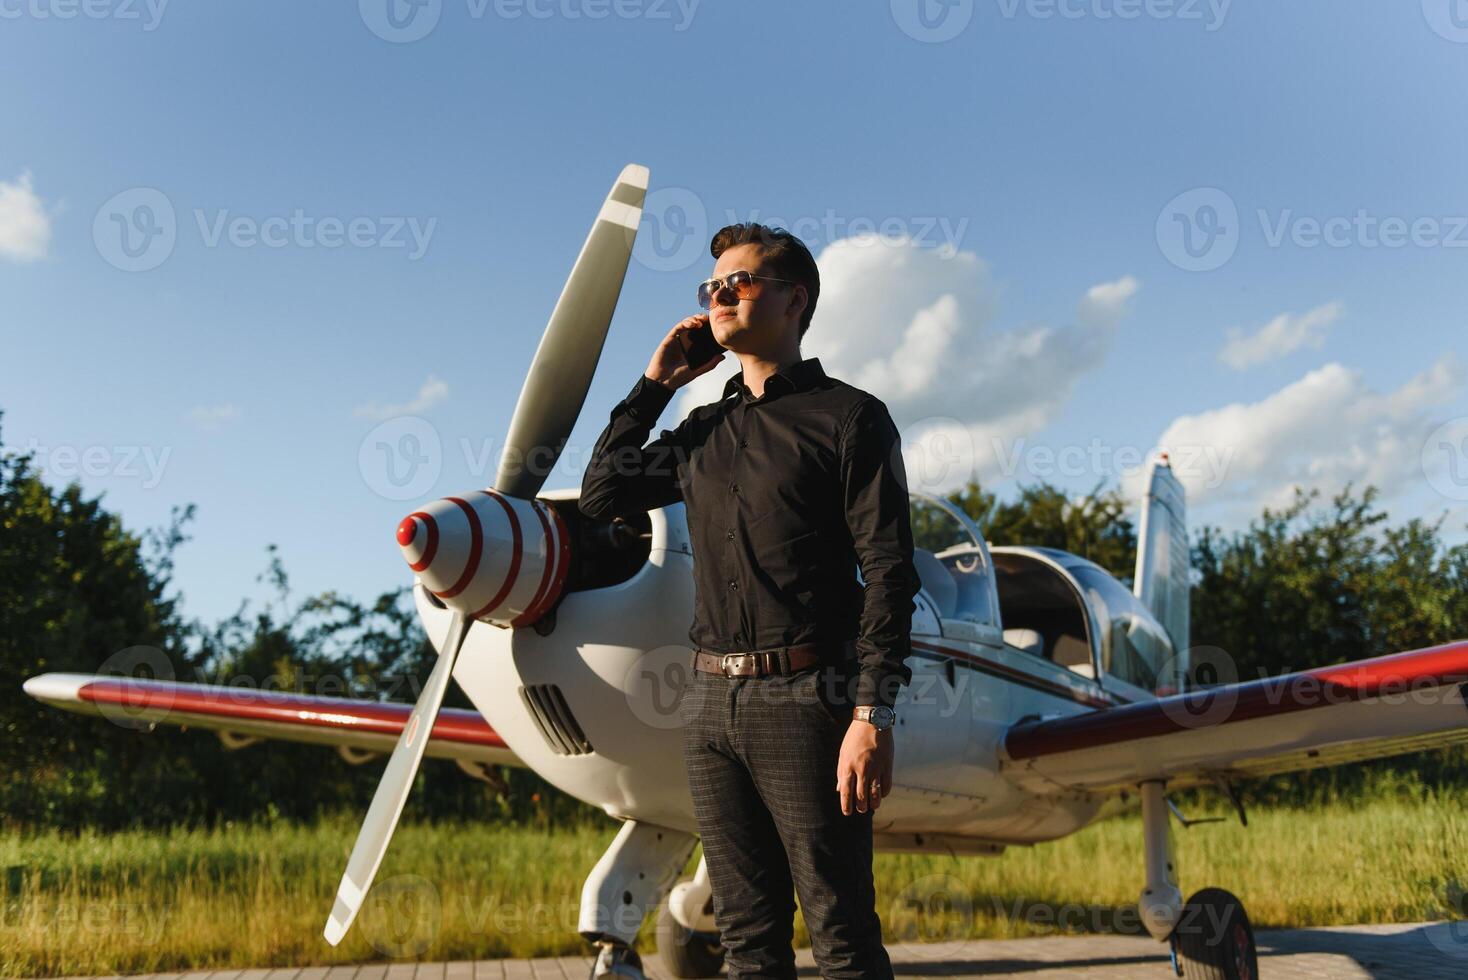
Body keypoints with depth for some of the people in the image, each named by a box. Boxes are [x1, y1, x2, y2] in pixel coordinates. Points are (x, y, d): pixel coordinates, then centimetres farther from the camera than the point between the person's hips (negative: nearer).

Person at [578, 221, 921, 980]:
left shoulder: (848, 418, -1)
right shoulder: (703, 432, 18)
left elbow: (888, 574, -8)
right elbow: (599, 497, 23)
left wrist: (873, 714, -17)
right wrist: (653, 384, 17)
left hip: (803, 698, -6)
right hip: (709, 698, 6)